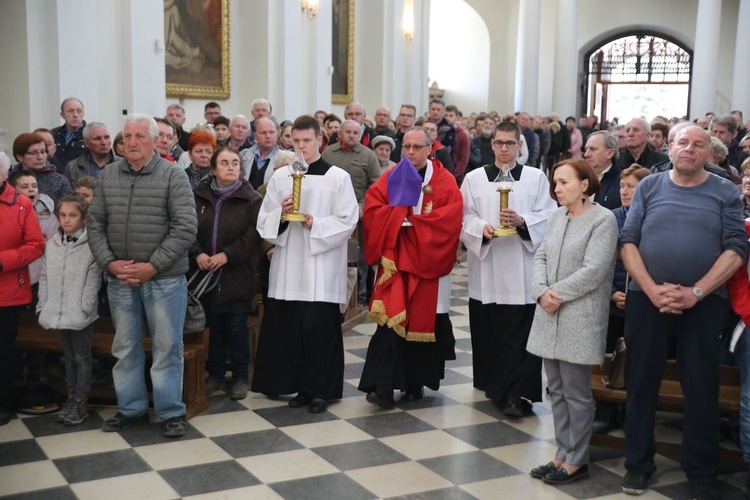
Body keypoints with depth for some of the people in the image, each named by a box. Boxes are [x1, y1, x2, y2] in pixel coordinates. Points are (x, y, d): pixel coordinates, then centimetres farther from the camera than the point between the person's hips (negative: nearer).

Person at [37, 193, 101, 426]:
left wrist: (85, 306, -16)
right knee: (69, 356, 16)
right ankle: (71, 396, 26)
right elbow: (45, 277, 11)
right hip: (58, 311, 5)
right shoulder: (51, 244, 9)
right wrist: (43, 306, 6)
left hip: (79, 312, -5)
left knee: (82, 356, 3)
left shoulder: (91, 245, -7)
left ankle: (81, 401, 9)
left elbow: (93, 278, -10)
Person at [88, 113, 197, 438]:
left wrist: (152, 266, -15)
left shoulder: (174, 176, -6)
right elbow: (95, 225, 8)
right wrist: (110, 263, -7)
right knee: (125, 347, 12)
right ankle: (131, 409, 26)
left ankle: (171, 412, 15)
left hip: (164, 278, -4)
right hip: (120, 278, 4)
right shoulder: (107, 176, 6)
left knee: (167, 346, 3)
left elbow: (185, 228, -11)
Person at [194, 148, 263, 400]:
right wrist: (198, 253, -13)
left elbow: (255, 234, -11)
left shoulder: (252, 199, -3)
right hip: (206, 273, 3)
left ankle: (240, 377, 16)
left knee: (236, 327, 2)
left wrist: (228, 254, -18)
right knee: (213, 326, 9)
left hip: (237, 275, -2)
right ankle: (215, 374, 23)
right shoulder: (199, 196, 5)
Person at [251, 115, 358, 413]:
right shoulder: (280, 177, 9)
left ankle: (321, 390, 10)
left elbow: (348, 221, -4)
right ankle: (302, 387, 19)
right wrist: (281, 214, -12)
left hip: (321, 268, -3)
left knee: (318, 328, -4)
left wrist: (316, 224, -16)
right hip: (288, 266, 3)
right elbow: (264, 221, 8)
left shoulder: (338, 178, 0)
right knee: (290, 328, 5)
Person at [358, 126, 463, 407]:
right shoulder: (390, 178, 8)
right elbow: (372, 210, -3)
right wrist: (400, 216, -16)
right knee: (391, 320, -9)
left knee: (422, 322, 6)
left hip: (427, 264, 0)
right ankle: (384, 386, -9)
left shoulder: (444, 181, 1)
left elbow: (449, 219, -12)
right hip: (394, 262, 1)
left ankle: (415, 383, 21)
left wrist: (410, 221, -15)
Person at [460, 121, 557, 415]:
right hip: (486, 267, 2)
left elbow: (548, 217, 0)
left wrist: (522, 221, -17)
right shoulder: (474, 178, 10)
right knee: (488, 330, 7)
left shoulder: (537, 177, 7)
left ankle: (516, 392, -2)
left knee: (520, 333, -6)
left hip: (522, 269, -1)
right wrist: (482, 228, -16)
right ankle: (495, 384, 23)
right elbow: (465, 217, 3)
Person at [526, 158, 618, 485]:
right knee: (557, 390, 13)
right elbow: (541, 257, 7)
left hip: (579, 318, -7)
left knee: (576, 392, 1)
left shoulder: (603, 220, -10)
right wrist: (542, 293, -11)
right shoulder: (556, 218, 12)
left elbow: (593, 271, -18)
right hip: (549, 316, 7)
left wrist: (557, 294, -13)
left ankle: (576, 460, 13)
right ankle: (563, 454, 23)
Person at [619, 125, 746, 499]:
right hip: (646, 298, 1)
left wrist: (695, 292, -16)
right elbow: (628, 241, 0)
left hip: (705, 301, -1)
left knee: (701, 387, 5)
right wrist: (652, 290, -12)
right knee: (642, 382, 7)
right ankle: (638, 463, 21)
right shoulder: (649, 186, 6)